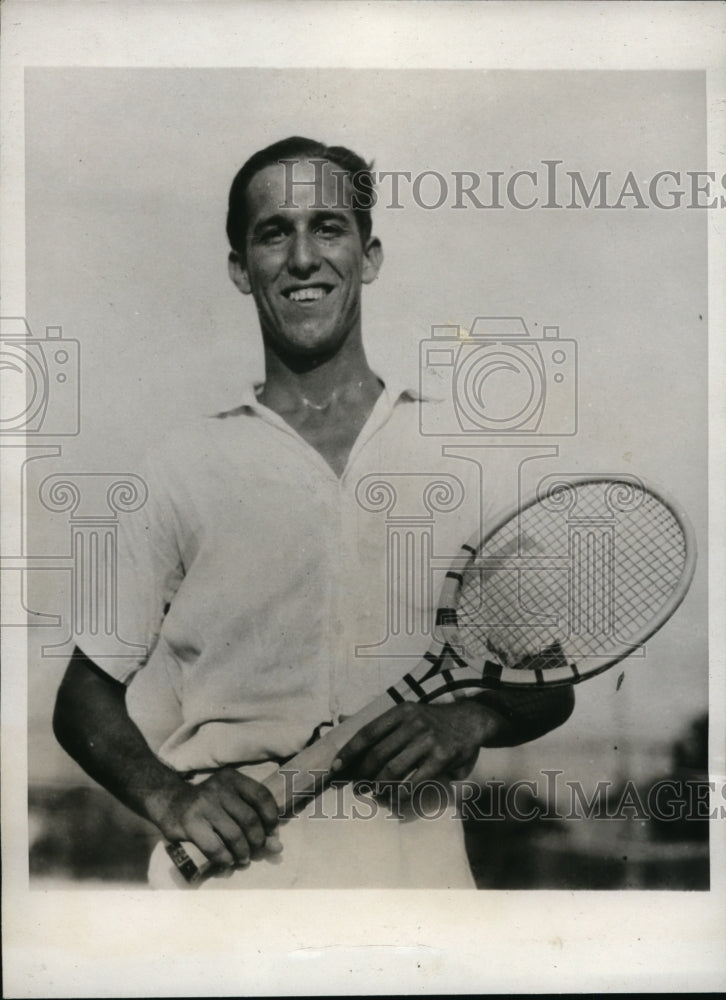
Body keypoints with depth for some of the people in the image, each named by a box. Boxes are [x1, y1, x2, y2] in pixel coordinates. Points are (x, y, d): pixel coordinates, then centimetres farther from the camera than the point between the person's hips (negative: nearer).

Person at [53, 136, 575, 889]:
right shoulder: (183, 466, 7)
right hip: (227, 866, 0)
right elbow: (87, 693, 11)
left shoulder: (471, 452, 9)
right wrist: (169, 796, -8)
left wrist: (470, 720, -6)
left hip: (416, 857, 1)